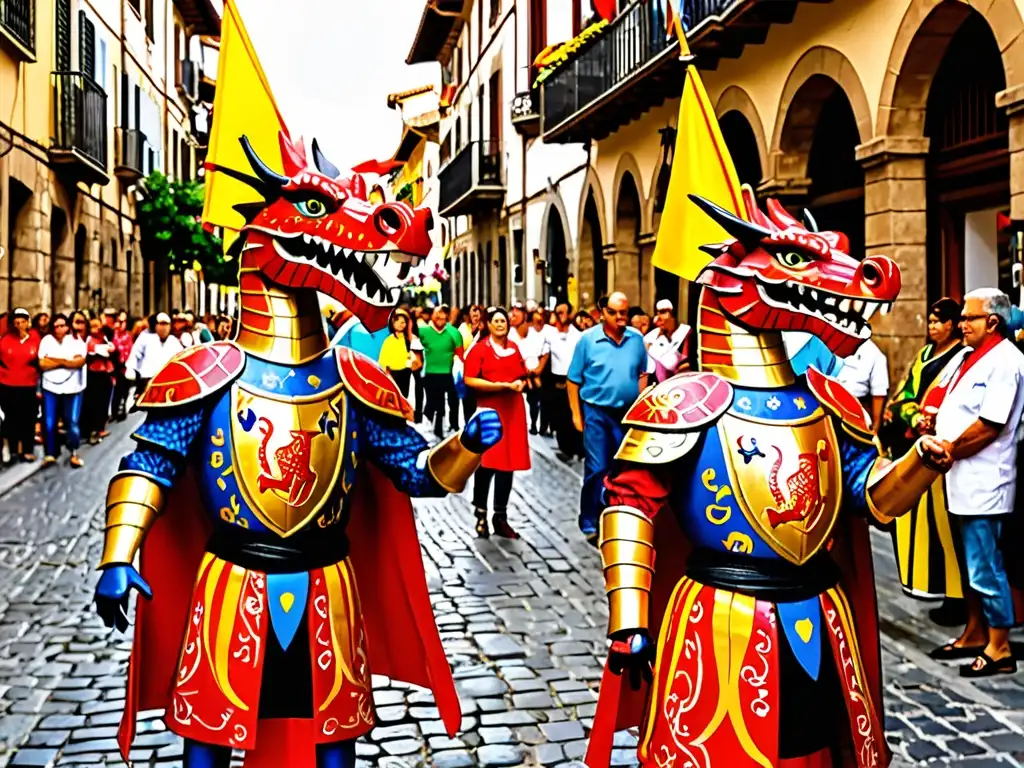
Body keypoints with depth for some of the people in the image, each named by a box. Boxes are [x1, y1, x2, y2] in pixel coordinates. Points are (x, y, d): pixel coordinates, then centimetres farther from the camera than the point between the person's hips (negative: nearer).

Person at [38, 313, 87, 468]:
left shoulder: (76, 340, 1)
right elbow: (42, 364, -8)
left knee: (72, 422, 1)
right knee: (49, 423, 0)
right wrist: (68, 361, -11)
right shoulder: (46, 340, 2)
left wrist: (56, 360, -13)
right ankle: (50, 454, 10)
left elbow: (81, 361, -13)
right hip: (51, 387, 1)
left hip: (72, 388, -1)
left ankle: (74, 454, 12)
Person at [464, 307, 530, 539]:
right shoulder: (479, 349, -5)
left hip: (512, 411, 5)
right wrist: (501, 385, -17)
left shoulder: (513, 348, 12)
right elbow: (469, 380, -14)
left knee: (508, 462, 7)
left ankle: (501, 517, 15)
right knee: (486, 463, -3)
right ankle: (481, 515, 8)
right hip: (488, 411, -5)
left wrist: (520, 383, -3)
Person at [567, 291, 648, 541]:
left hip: (628, 413, 3)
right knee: (597, 469, -3)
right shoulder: (588, 339, -6)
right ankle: (590, 524, 8)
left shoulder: (637, 339, 3)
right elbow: (573, 380, -3)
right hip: (596, 412, -3)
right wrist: (576, 414, -6)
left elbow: (642, 374, 13)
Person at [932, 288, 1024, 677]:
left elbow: (989, 425, -21)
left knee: (985, 567, -3)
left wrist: (949, 450, -11)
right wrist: (930, 418, 4)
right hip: (965, 480, 10)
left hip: (983, 483, -10)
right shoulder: (976, 357, 16)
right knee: (974, 562, 18)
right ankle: (974, 635, 29)